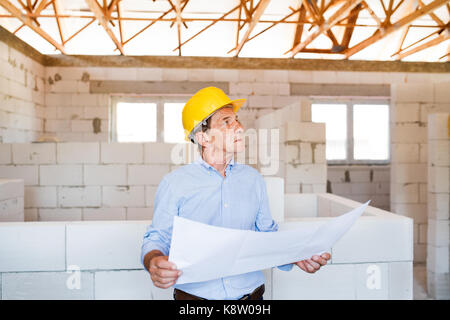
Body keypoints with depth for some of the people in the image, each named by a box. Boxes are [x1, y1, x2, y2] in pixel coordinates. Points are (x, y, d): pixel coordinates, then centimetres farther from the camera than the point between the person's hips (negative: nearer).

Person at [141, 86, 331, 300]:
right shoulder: (174, 183, -2)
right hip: (195, 294, -3)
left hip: (250, 293, 4)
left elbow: (267, 234, 13)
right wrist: (154, 262, -21)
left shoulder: (253, 179, 9)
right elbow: (156, 238, 1)